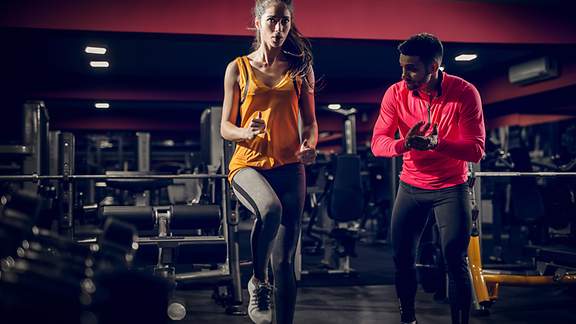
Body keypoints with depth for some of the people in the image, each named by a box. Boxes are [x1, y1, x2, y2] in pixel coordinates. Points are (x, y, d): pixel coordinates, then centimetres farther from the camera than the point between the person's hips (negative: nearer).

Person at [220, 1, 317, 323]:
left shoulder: (301, 68, 8)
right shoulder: (238, 68, 4)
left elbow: (310, 121, 13)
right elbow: (226, 128, 5)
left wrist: (310, 145, -9)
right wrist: (246, 132, -17)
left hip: (289, 166, 2)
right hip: (248, 164, -2)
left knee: (285, 260, 0)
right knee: (271, 208, -35)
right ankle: (257, 283, -11)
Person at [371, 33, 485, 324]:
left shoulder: (465, 93, -17)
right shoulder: (396, 93, -11)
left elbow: (476, 151, -20)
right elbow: (377, 143, -12)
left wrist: (436, 143, -37)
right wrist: (404, 144, -34)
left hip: (451, 188, -2)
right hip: (411, 187, 3)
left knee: (456, 262, -6)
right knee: (402, 258, 7)